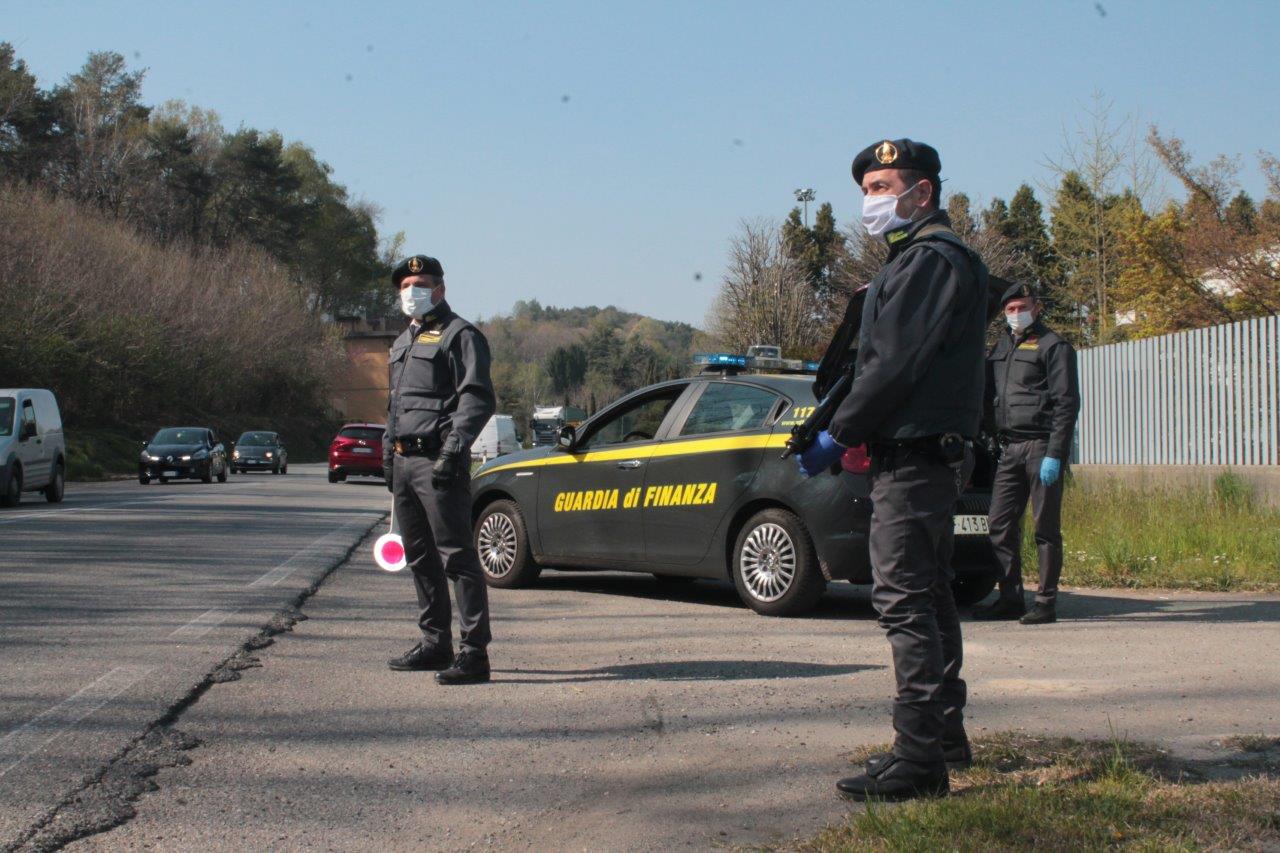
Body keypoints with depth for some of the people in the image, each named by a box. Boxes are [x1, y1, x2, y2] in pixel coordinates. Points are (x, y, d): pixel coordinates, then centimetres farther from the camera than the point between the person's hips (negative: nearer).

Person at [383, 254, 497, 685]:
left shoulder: (459, 335, -4)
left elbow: (477, 399, -14)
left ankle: (474, 652, -10)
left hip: (438, 461, -9)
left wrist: (453, 450, -23)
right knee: (420, 558, 13)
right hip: (405, 460, 9)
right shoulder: (403, 342, 23)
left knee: (457, 556, -10)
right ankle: (435, 644, 23)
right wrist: (389, 455, 22)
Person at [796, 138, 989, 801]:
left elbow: (895, 365, -19)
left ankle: (920, 757, -10)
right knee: (927, 598, 16)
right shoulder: (921, 257, 22)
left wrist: (837, 435, -14)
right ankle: (944, 734, 26)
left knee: (904, 601, -11)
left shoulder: (931, 259, -12)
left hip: (913, 457, -11)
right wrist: (852, 431, 13)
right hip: (929, 454, 11)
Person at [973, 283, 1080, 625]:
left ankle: (1046, 602, 3)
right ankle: (1010, 599, 13)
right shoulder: (1000, 347, 19)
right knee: (1000, 525, 5)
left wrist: (1055, 455, -15)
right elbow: (987, 395, 23)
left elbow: (1066, 403, -9)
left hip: (1041, 446, -7)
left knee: (1046, 528, -2)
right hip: (1009, 448, 7)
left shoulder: (1053, 346, -2)